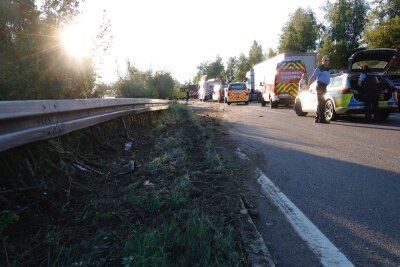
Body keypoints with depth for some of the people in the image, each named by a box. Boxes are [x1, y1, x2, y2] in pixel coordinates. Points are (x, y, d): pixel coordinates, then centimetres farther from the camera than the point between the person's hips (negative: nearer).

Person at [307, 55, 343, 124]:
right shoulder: (319, 68, -11)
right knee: (321, 102, -11)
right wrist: (308, 85, -28)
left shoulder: (327, 69, 17)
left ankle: (317, 118, 18)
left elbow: (329, 75, 35)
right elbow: (313, 77, -19)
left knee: (321, 102, 12)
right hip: (320, 86, -9)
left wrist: (338, 74, 42)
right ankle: (321, 119, -11)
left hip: (324, 86, 9)